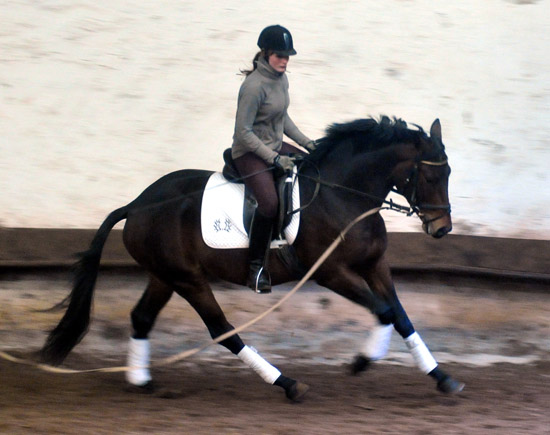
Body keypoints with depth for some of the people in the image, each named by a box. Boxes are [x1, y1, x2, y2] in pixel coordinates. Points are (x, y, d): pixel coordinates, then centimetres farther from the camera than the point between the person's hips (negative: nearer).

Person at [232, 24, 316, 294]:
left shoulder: (281, 79, 5)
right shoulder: (254, 86, -22)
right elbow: (244, 131, -22)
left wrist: (306, 142, 10)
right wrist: (275, 159, -23)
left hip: (275, 147, 9)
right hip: (250, 152, -9)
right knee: (269, 202, -30)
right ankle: (256, 266, -18)